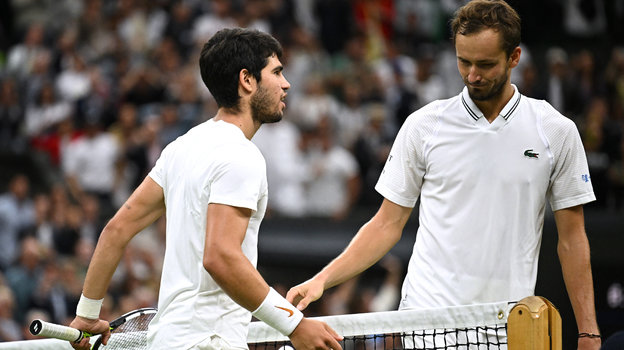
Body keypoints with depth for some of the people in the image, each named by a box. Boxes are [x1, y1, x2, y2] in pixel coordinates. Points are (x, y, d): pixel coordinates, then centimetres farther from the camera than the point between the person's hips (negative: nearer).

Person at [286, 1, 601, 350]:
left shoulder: (556, 131, 3)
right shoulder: (423, 125, 4)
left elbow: (572, 239, 7)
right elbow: (388, 224, 8)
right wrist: (323, 279, -4)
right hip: (426, 318, -1)